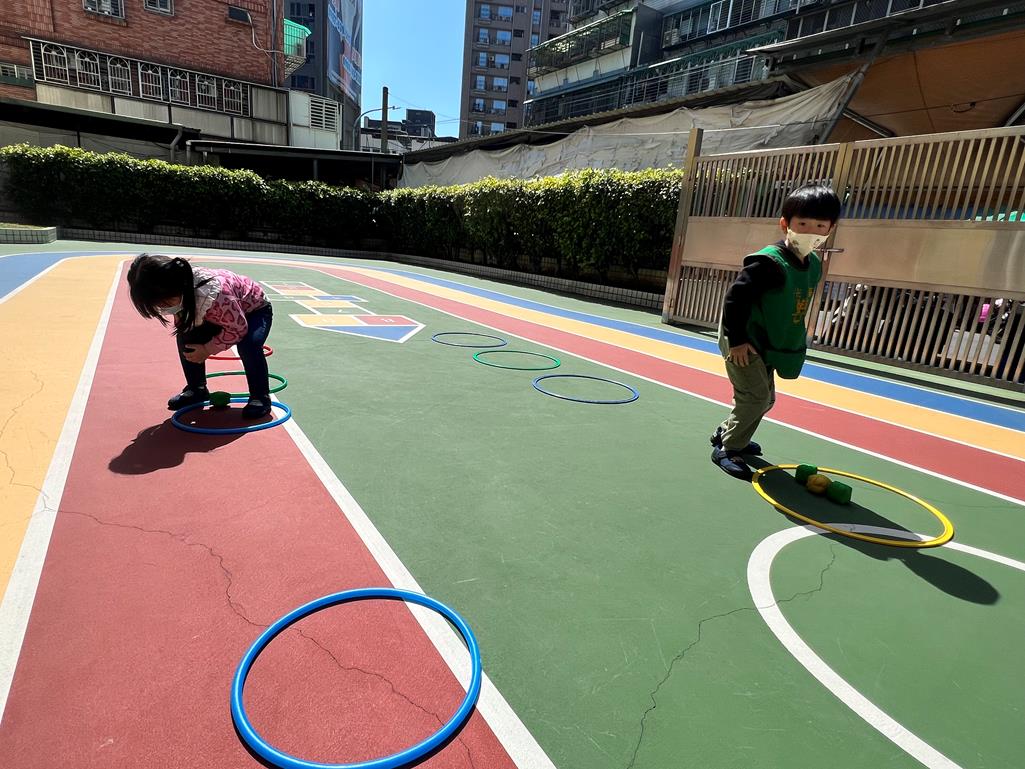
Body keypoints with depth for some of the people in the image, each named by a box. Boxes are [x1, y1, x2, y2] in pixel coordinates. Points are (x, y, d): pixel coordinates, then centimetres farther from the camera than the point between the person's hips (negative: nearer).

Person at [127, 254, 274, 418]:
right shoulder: (180, 291, -22)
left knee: (248, 344, -35)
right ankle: (197, 389, 11)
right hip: (220, 314, 7)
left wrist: (207, 349, -26)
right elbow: (181, 320, 1)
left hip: (255, 309, -7)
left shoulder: (216, 294, -44)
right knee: (185, 337, -9)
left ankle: (260, 398, -15)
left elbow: (238, 328, -32)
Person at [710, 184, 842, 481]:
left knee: (765, 398, 17)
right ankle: (726, 448, 5)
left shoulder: (814, 265, 2)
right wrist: (737, 340, -25)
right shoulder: (769, 262, -25)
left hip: (766, 346, 9)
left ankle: (727, 434, 35)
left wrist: (798, 335, 18)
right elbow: (735, 298, -26)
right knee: (756, 396, -10)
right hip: (743, 344, -9)